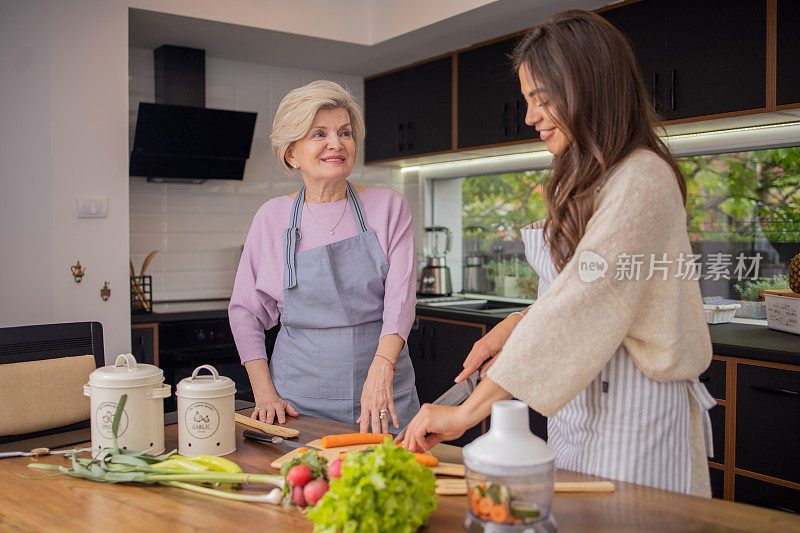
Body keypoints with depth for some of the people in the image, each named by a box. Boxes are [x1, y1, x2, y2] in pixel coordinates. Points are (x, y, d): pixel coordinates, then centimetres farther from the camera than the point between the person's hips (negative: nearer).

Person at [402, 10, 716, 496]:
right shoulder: (587, 181, 14)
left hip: (632, 415, -8)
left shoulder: (642, 180, -17)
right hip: (577, 406, 8)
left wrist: (466, 412, -25)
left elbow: (588, 302, -26)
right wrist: (517, 326, -2)